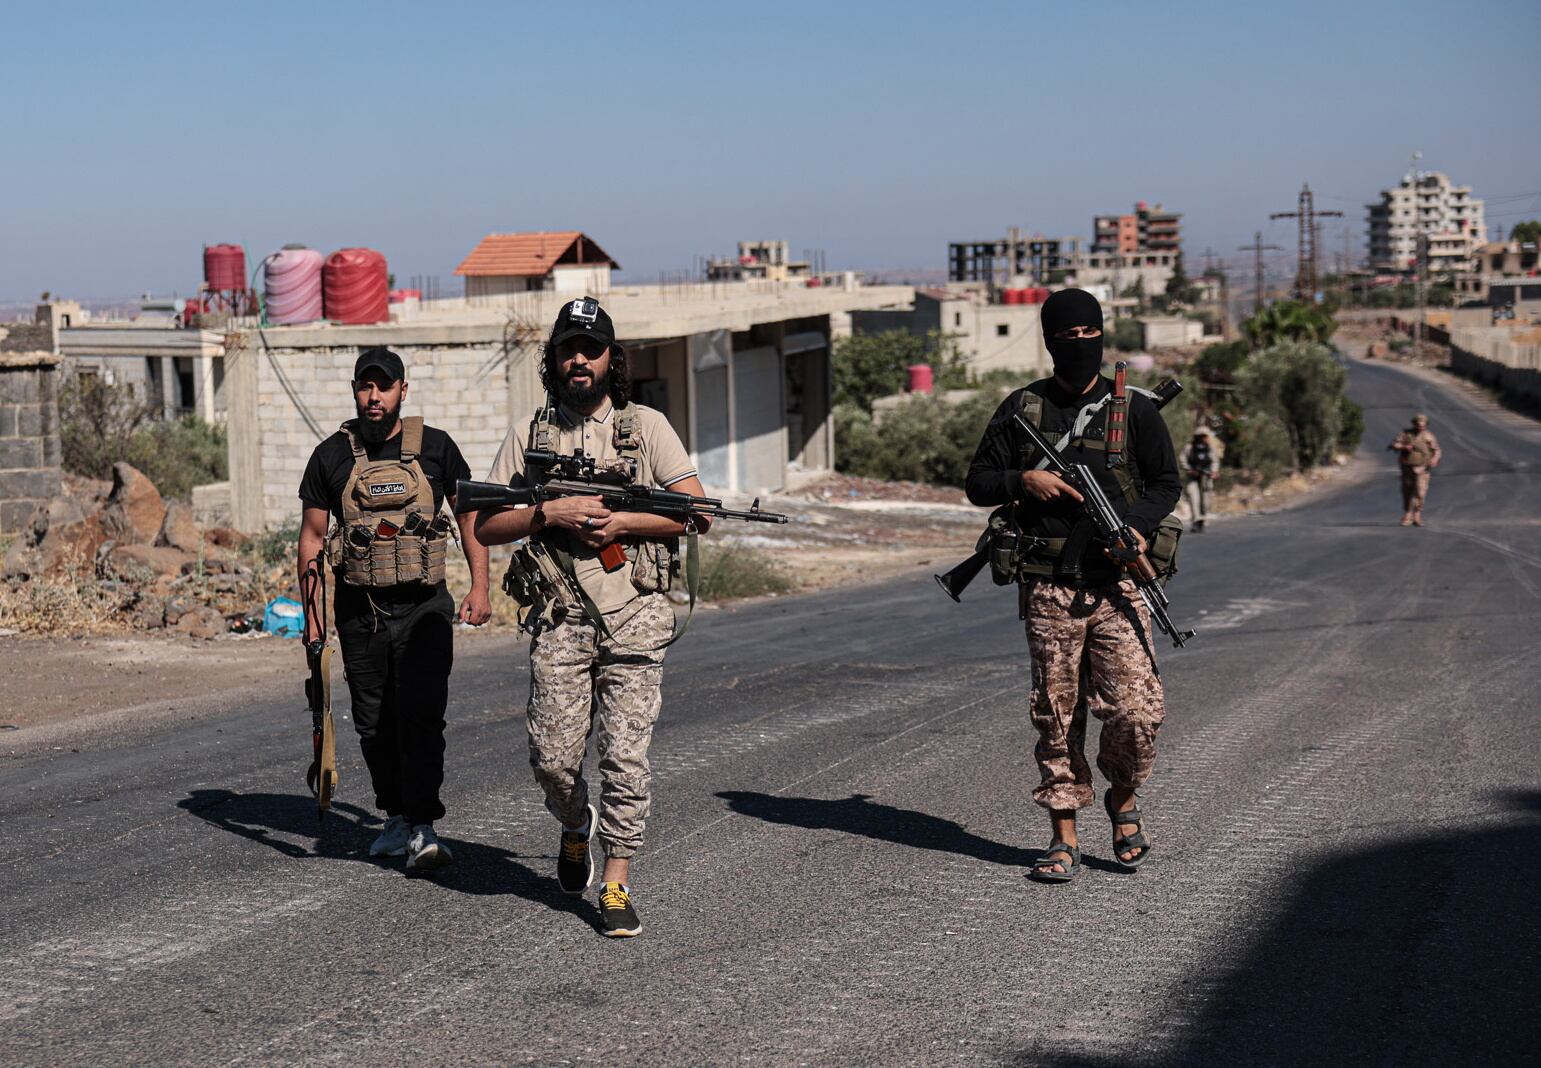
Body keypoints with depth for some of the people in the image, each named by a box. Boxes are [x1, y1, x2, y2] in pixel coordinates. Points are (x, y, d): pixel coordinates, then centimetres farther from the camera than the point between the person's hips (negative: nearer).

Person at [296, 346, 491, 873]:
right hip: (359, 611, 2)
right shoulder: (331, 456, 3)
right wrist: (312, 611, 2)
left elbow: (470, 514, 8)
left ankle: (423, 829, -15)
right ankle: (397, 818, 26)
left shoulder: (434, 446, 2)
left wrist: (479, 587, -2)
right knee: (374, 724, 10)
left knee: (421, 715, -13)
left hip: (423, 606, -2)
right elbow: (312, 535, 7)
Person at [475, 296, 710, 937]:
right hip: (561, 620, 1)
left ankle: (617, 883, 6)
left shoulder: (646, 427, 5)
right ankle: (576, 830, 32)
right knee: (552, 758, 0)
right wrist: (550, 513, -9)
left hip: (635, 618, -1)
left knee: (625, 755, -4)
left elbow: (696, 511, 1)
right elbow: (486, 526, 7)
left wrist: (621, 523, -9)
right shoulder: (529, 435, 10)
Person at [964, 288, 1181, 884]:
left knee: (1136, 712, -8)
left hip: (1117, 585, -1)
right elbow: (977, 483, 10)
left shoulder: (1133, 409, 5)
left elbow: (1167, 483, 10)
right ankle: (1063, 839, 14)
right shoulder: (1022, 409, 7)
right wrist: (1024, 481, -10)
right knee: (1057, 717, 4)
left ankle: (1123, 802, 20)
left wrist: (1139, 527, -9)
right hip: (1048, 588, 1)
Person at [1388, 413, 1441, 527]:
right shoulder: (1406, 434, 2)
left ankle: (1417, 517, -7)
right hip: (1407, 468, 2)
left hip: (1422, 469, -2)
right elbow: (1393, 445, -3)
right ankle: (1407, 517, 19)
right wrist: (1404, 447, -21)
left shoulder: (1429, 436, 1)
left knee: (1420, 493, -13)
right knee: (1407, 493, 7)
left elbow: (1437, 450, 3)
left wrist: (1435, 459, -18)